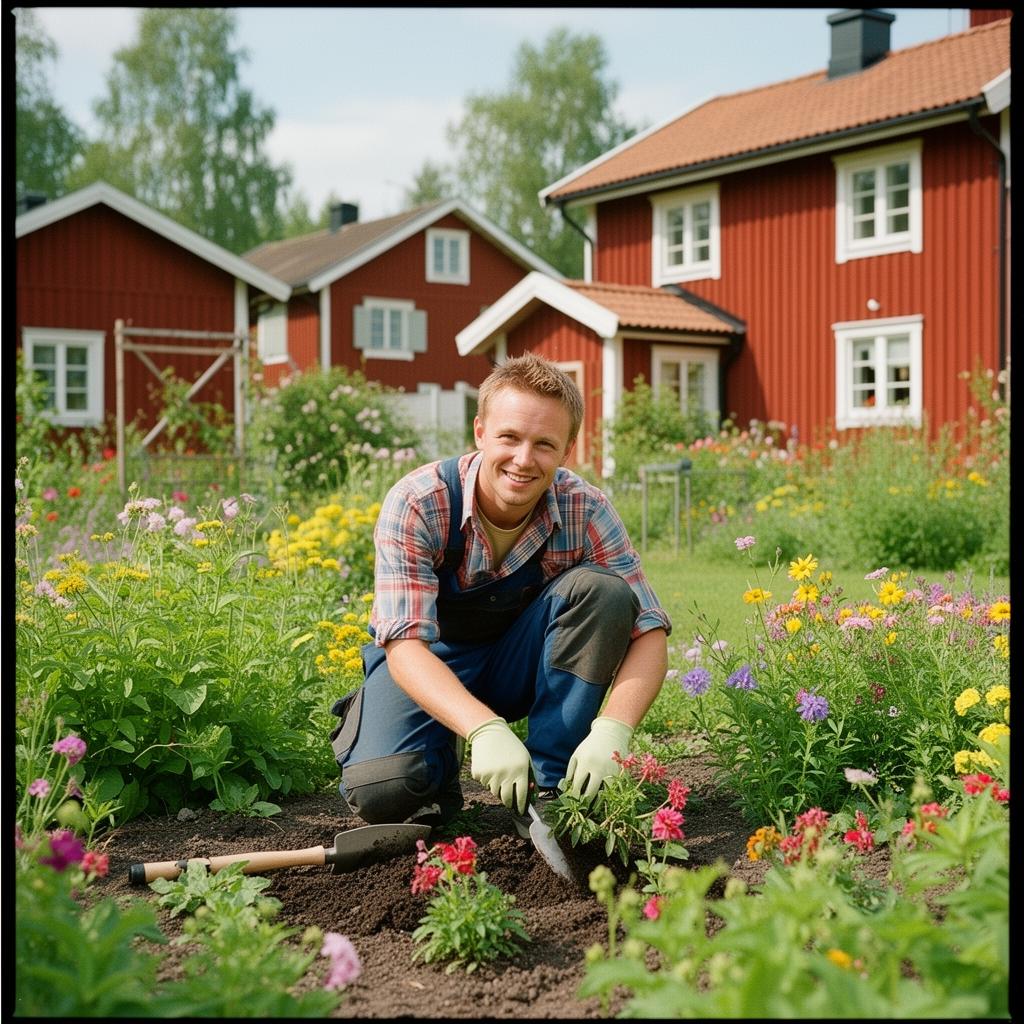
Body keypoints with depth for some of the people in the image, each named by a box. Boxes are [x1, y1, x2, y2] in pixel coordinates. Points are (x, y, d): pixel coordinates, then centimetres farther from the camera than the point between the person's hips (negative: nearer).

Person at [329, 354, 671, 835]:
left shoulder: (585, 510, -19)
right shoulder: (417, 503, -26)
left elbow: (649, 632, -21)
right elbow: (405, 645, -32)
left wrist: (611, 732, -39)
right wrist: (486, 729, -49)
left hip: (520, 664, 3)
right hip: (428, 663, -3)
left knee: (601, 589, -26)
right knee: (382, 792, -30)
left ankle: (548, 787, -16)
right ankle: (444, 751, 7)